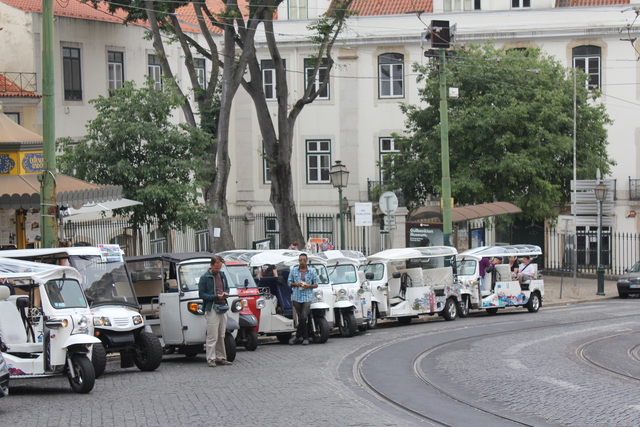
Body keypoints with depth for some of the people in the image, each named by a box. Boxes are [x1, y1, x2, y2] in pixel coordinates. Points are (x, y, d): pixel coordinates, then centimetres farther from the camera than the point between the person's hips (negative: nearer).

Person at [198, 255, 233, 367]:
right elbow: (201, 294, -7)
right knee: (212, 336, -9)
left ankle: (221, 357, 18)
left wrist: (225, 293, 0)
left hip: (223, 308, 7)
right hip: (211, 309, -7)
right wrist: (216, 297, -18)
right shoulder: (204, 278, -6)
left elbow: (227, 288, 25)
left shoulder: (222, 276, 15)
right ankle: (211, 359, -6)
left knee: (221, 336, 11)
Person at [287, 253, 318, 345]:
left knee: (303, 318, -12)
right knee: (301, 318, 4)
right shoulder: (293, 270, 10)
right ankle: (305, 337, 12)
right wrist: (296, 284, -9)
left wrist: (308, 286, -11)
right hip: (296, 297, 2)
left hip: (307, 297, -2)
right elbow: (289, 282, 11)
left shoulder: (312, 271, 7)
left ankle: (297, 336, -2)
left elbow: (316, 284, 9)